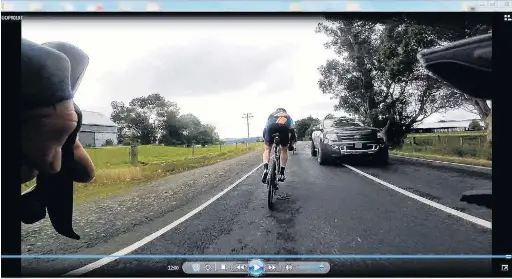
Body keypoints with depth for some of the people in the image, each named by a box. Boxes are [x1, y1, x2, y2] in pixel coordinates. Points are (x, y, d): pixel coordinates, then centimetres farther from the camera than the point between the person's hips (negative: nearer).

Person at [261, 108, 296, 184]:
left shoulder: (271, 115, 41)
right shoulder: (288, 116, 40)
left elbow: (265, 129, 35)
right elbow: (292, 131, 30)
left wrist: (265, 140, 43)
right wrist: (291, 143, 37)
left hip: (271, 127, 0)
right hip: (284, 128, 0)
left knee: (267, 149, 16)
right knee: (284, 150, 21)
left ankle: (265, 169, -7)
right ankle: (282, 173, 18)